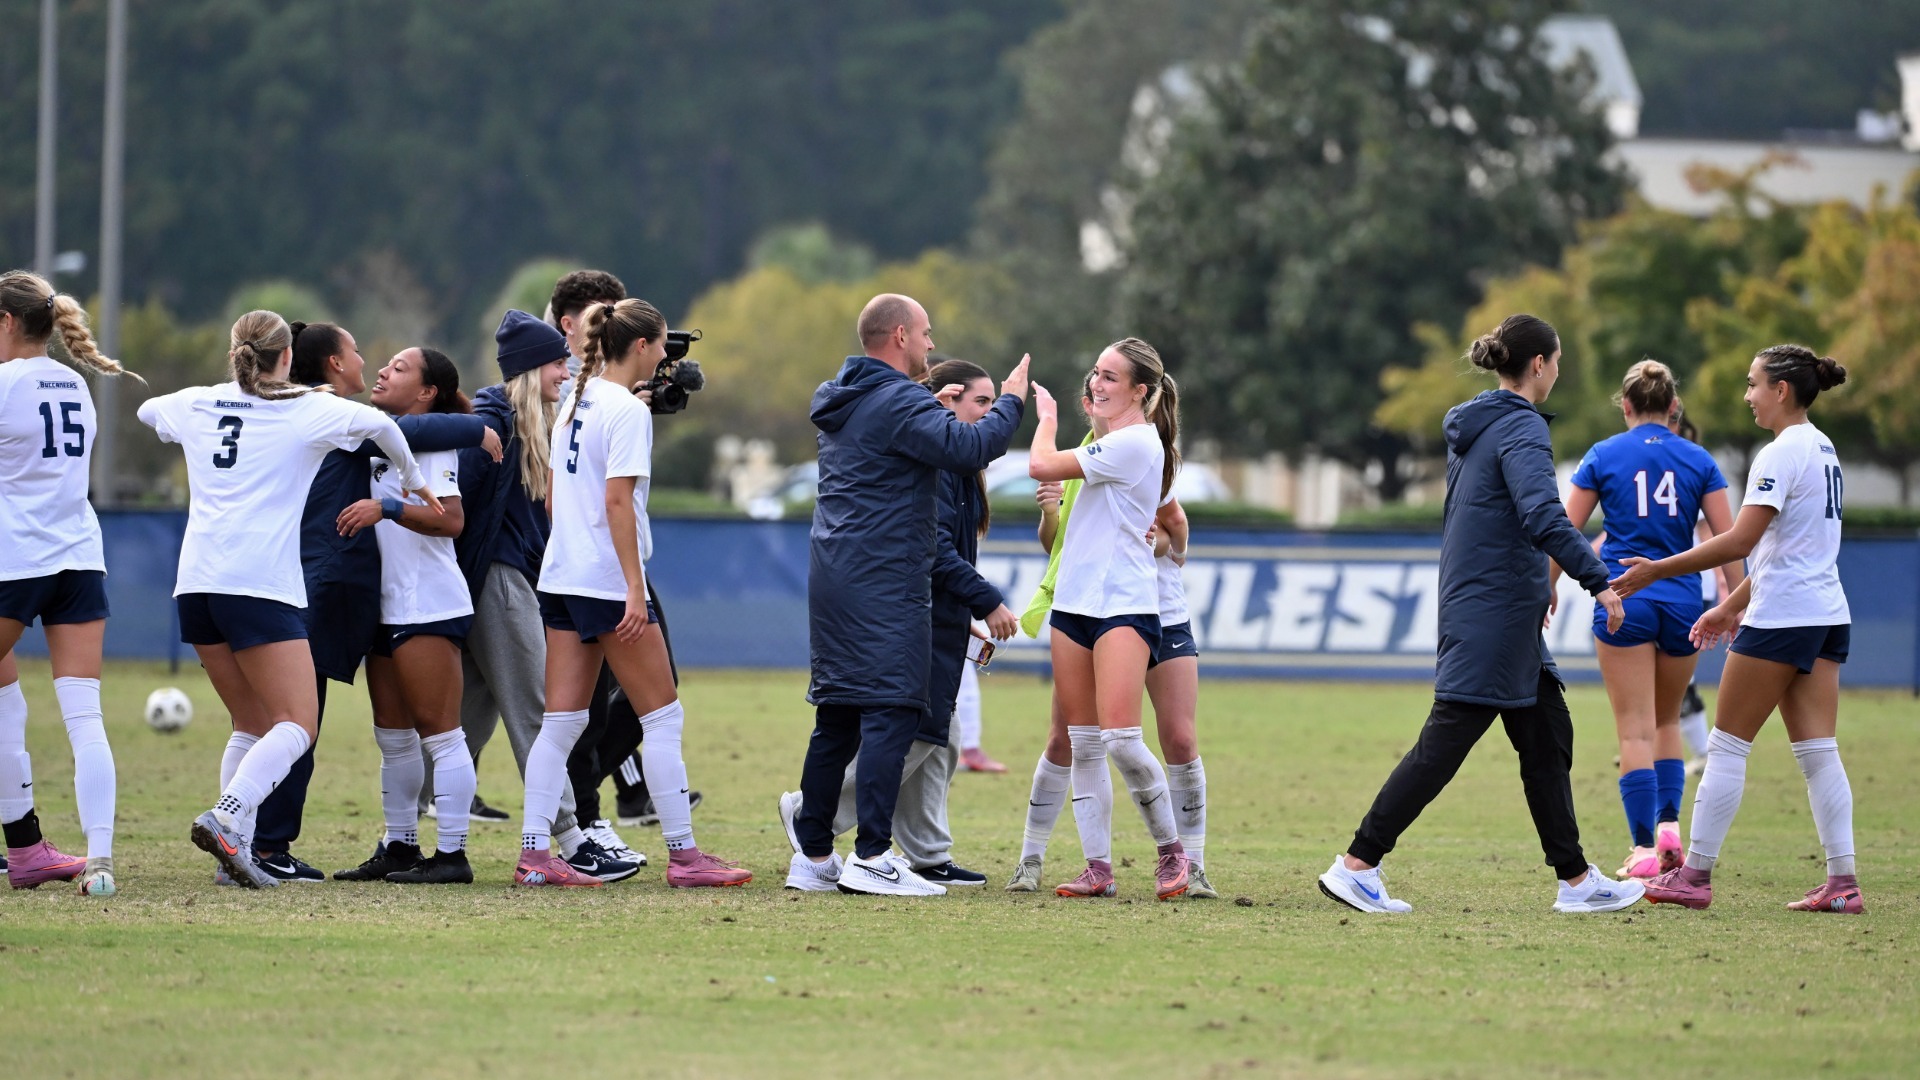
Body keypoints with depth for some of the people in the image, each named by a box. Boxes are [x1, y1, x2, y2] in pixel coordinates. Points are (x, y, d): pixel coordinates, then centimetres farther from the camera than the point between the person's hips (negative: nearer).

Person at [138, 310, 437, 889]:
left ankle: (235, 848, 3)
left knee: (251, 723, 15)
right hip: (261, 582, -6)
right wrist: (413, 481, 6)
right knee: (296, 725, -5)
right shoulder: (307, 409, 3)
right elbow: (378, 423, -10)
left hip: (196, 582, 6)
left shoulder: (196, 406, 16)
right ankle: (227, 817, -27)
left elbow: (147, 410, 37)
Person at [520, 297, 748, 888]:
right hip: (607, 581, -8)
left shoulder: (576, 403, 13)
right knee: (663, 716, -1)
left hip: (561, 574, 8)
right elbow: (617, 501, -19)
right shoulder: (628, 410, -12)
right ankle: (683, 855, 1)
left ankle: (534, 853, 2)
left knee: (560, 722, 6)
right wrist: (635, 590, -19)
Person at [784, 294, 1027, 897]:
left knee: (836, 719, 12)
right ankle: (871, 857, -17)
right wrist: (1011, 401, -8)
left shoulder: (841, 404, 18)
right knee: (891, 715, -10)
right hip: (885, 583, -9)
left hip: (832, 576, 9)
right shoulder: (900, 403, -12)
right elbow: (968, 447, -23)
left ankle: (813, 854, 13)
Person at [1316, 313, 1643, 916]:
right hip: (1495, 612, -10)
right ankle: (1356, 865, -8)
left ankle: (1575, 880, 16)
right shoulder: (1522, 428, -14)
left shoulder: (1472, 427, 15)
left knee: (1548, 739, 12)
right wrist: (1599, 581, -26)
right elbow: (1544, 518, -27)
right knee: (1444, 743, -8)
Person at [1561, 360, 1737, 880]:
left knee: (1636, 730, -2)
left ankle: (1644, 848, -9)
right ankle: (1669, 823, 1)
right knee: (1667, 722, 19)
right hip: (1682, 602, 2)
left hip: (1624, 602, -2)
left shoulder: (1604, 456, 1)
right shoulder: (1698, 461, 4)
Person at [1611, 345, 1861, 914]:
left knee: (1727, 744, -1)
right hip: (1826, 613, 9)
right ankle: (1841, 881, -2)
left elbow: (1739, 542, -21)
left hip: (1781, 616, -9)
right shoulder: (1823, 450, 15)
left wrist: (1656, 570, -17)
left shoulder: (1781, 454, -14)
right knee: (1818, 750, 4)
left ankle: (1695, 873, 1)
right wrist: (1733, 605, 27)